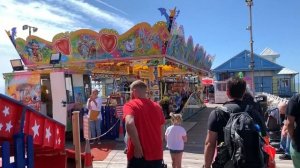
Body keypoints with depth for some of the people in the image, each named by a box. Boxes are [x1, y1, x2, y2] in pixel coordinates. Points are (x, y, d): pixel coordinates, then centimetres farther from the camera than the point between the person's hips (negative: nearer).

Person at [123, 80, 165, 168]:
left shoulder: (130, 105, -7)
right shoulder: (157, 106, 9)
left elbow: (129, 124, -26)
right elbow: (161, 131, 14)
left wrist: (138, 147, -18)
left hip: (139, 155, -4)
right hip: (156, 155, 5)